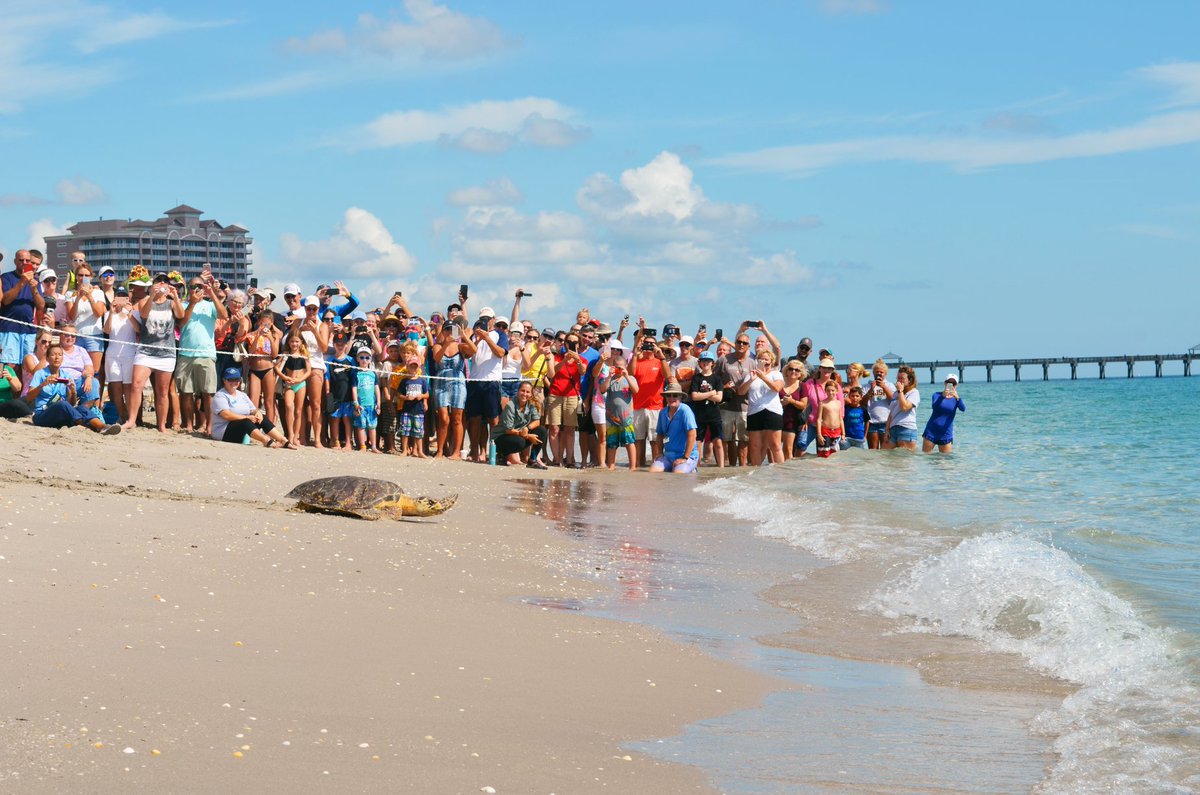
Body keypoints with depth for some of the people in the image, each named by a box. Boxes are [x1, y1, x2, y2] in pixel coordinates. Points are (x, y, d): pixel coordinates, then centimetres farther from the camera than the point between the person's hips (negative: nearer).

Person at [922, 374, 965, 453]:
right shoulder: (937, 395, 2)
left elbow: (963, 409, -17)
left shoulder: (956, 399, 4)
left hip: (946, 434, 1)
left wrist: (957, 398, -36)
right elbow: (934, 406, -19)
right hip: (931, 431, -1)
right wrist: (943, 396, -36)